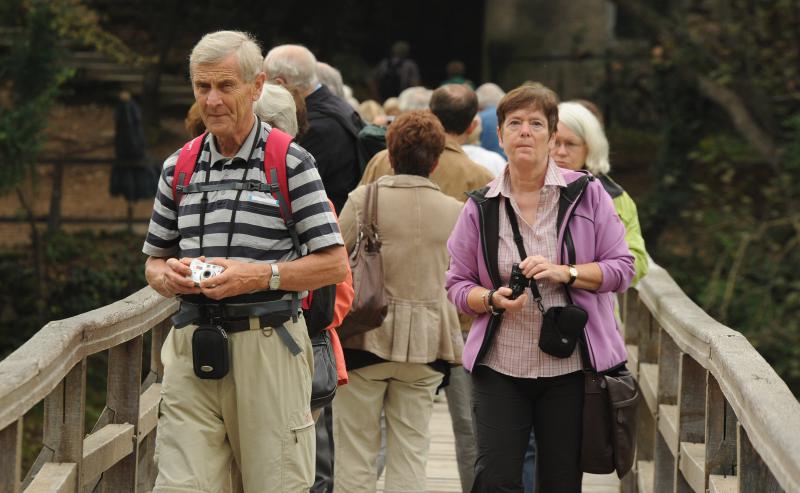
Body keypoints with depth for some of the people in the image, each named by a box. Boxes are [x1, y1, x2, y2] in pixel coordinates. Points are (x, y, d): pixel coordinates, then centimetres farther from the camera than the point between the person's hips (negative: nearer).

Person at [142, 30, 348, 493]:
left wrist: (260, 276, -15)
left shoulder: (290, 163, 0)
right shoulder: (178, 168, 13)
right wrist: (168, 277, -3)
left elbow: (335, 264, -3)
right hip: (191, 348, 4)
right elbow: (154, 261, 21)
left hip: (267, 346, -3)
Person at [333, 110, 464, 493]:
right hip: (426, 342, 2)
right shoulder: (455, 211, 0)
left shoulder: (364, 199, -7)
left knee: (356, 452, 4)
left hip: (367, 336, -2)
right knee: (410, 452, 7)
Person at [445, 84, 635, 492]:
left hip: (570, 366, -1)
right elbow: (457, 285, 7)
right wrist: (493, 299, -14)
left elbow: (622, 268, 0)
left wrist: (565, 272, -15)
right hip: (500, 365, 1)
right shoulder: (481, 207, 5)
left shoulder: (586, 194, 2)